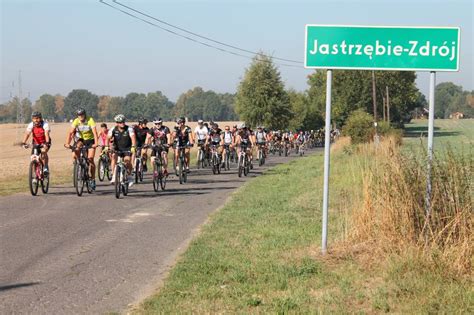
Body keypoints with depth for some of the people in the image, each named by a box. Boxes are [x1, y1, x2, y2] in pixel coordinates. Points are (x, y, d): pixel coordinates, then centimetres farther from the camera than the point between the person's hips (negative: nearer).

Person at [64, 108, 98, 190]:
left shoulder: (90, 120, -23)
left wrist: (96, 143, -47)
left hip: (90, 140, -3)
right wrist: (67, 143, -36)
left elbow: (95, 132, -32)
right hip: (81, 139, 3)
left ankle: (93, 179, -4)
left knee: (90, 159, -14)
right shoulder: (76, 121, -16)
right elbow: (70, 132, -22)